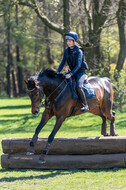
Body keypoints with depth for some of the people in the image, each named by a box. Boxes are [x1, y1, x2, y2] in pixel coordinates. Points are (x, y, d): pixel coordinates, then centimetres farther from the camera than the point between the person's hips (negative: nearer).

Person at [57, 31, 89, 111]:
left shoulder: (78, 51, -15)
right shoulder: (67, 51, 6)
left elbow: (78, 65, -21)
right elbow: (63, 63, 8)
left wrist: (71, 74, -31)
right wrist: (58, 72, -6)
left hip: (81, 71, -7)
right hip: (72, 71, 7)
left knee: (78, 87, -31)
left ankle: (85, 105, -23)